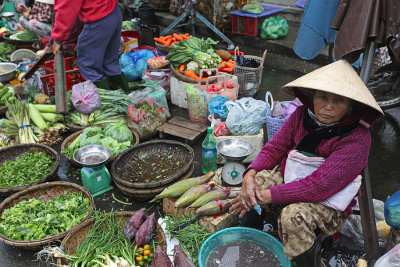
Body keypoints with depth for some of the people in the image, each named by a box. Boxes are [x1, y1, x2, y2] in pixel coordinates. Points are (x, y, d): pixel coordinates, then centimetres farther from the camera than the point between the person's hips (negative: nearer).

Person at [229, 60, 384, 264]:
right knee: (257, 181, -15)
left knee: (294, 215, -33)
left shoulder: (357, 140, -26)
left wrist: (267, 196, -32)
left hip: (328, 204, -6)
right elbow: (274, 147, -5)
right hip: (290, 180, 6)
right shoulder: (302, 114, -8)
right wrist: (250, 174, -26)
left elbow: (319, 186, -31)